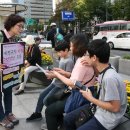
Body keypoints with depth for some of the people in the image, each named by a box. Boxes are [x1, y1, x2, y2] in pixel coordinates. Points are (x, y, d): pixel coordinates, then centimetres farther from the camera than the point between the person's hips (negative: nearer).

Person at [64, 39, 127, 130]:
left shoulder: (110, 78, -31)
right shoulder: (105, 69, -5)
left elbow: (115, 107, -25)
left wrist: (90, 98, -17)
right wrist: (93, 65, 2)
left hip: (107, 118, -8)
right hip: (99, 108, 9)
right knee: (68, 119, 10)